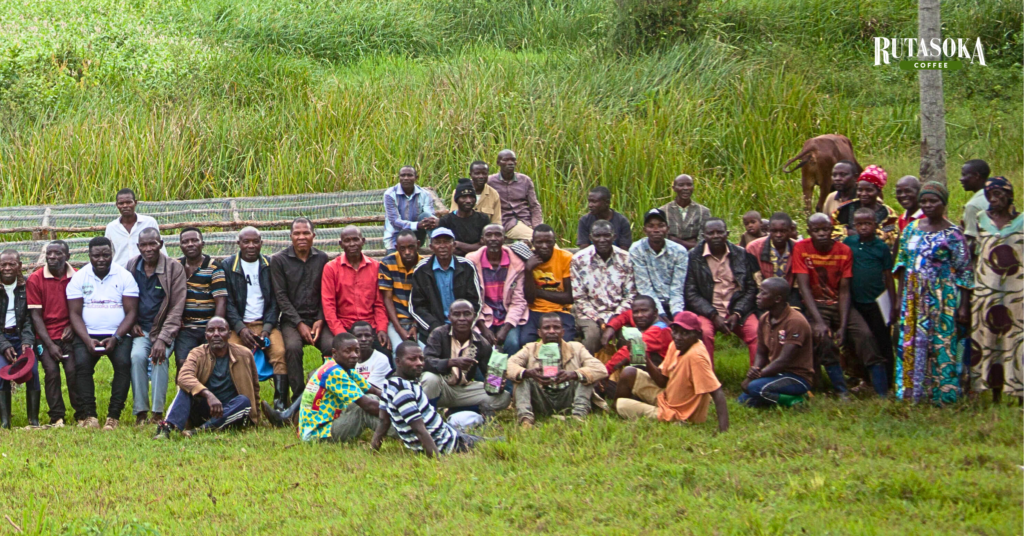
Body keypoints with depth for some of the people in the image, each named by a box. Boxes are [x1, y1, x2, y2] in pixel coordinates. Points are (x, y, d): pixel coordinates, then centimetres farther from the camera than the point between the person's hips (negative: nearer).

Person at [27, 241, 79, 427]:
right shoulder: (35, 279, -1)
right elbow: (36, 315, -2)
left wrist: (72, 327, -8)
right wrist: (50, 345, -8)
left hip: (68, 334, 0)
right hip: (46, 336, 0)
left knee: (73, 370, -16)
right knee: (52, 371, -16)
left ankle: (82, 414, -5)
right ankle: (57, 417, -8)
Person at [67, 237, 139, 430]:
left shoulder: (125, 276, 3)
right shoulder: (78, 278, 6)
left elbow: (131, 312, -1)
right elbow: (74, 314, 2)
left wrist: (115, 338, -16)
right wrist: (87, 340, -15)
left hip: (118, 334, -1)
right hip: (88, 334, 1)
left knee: (123, 362, -29)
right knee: (82, 363, -28)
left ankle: (113, 416, -26)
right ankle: (88, 415, -27)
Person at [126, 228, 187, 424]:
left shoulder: (174, 269, -4)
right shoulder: (131, 267, 7)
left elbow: (176, 309, -8)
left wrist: (163, 339, -18)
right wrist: (132, 324, -2)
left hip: (164, 328, -2)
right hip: (140, 329, 2)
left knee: (159, 357, -30)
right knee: (137, 355, -28)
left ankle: (158, 412, -23)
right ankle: (140, 412, -24)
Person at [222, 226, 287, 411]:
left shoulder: (271, 265, 10)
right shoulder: (227, 266, 8)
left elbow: (275, 301, 7)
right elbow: (228, 302, 2)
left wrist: (266, 329, -8)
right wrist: (241, 329, -12)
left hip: (266, 324, 0)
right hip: (238, 325, 0)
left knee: (280, 352, -29)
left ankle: (281, 403, -30)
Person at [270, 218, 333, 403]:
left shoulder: (322, 259, 10)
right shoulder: (279, 260, 2)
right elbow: (281, 296, -2)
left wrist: (320, 321, -5)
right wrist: (299, 324, -10)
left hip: (316, 319, 2)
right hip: (291, 320, -2)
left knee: (333, 347, -27)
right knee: (292, 347, -33)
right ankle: (298, 398, -24)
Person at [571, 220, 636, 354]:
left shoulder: (625, 259, 3)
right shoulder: (579, 260, 0)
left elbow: (630, 295, 3)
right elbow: (579, 298, -1)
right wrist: (598, 320, -13)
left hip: (618, 312, 1)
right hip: (590, 312, -1)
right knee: (593, 332, -33)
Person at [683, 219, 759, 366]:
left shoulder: (741, 254, 9)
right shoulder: (694, 257, 2)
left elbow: (751, 288, 8)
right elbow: (691, 293, -1)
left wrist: (737, 314, -7)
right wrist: (713, 315, -13)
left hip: (738, 311, 2)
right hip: (706, 312, -2)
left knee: (758, 333, -24)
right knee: (704, 333, -34)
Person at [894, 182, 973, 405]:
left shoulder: (953, 234, -6)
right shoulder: (911, 229, 8)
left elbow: (964, 272, -6)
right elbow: (902, 264, 14)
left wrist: (964, 306, -10)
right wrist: (900, 298, 10)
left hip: (942, 300, -5)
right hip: (913, 298, 5)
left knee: (941, 344, -3)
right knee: (910, 344, 6)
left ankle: (941, 395, 2)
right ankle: (912, 393, 14)